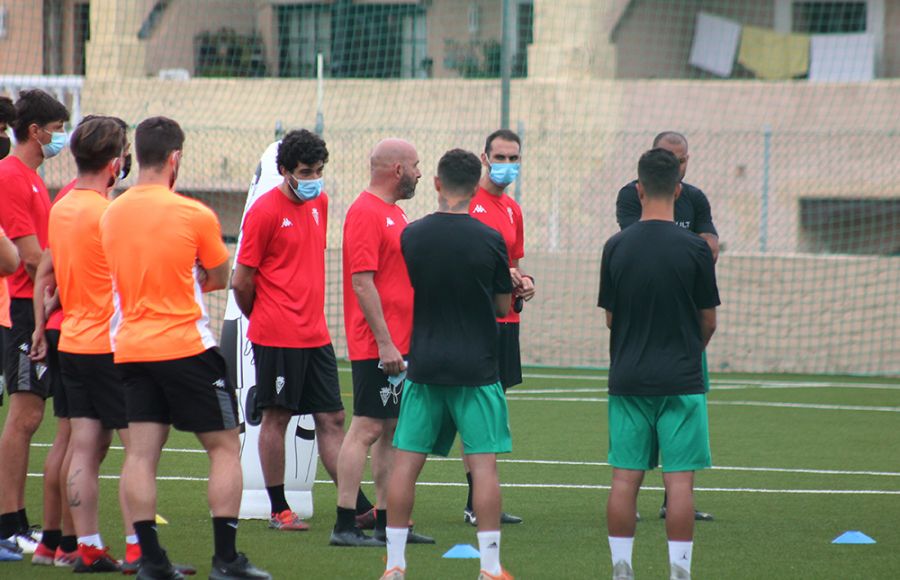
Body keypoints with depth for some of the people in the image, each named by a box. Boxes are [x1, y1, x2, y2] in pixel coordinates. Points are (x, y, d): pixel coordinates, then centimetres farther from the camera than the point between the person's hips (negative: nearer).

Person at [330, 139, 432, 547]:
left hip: (399, 345, 10)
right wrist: (384, 342, -23)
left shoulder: (394, 213, 17)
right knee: (368, 429, -8)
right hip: (379, 345, -10)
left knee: (393, 430, 10)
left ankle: (388, 522, 14)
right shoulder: (366, 213, -14)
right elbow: (362, 282, -20)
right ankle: (345, 525, -7)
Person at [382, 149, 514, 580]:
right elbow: (504, 305, 3)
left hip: (424, 366, 2)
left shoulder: (411, 236, -1)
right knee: (484, 463, 0)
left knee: (406, 460, 6)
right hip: (477, 368, -2)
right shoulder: (490, 240, -6)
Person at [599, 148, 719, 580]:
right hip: (680, 381, -2)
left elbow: (609, 318, 9)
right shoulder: (694, 249, -7)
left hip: (628, 379, 2)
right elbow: (708, 321, 2)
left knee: (625, 479, 5)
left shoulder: (616, 247, 0)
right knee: (679, 479, -1)